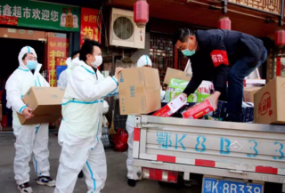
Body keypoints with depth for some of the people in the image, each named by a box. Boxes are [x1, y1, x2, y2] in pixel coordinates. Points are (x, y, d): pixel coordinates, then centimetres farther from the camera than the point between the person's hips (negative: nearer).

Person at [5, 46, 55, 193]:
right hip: (25, 120, -7)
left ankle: (43, 175, 26)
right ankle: (22, 181, 12)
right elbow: (13, 95, -19)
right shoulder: (16, 75, -3)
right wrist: (22, 109, -39)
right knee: (24, 151, 0)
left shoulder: (39, 76, 20)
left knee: (42, 149, 14)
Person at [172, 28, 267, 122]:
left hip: (254, 51, -9)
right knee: (216, 75, 2)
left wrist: (216, 94, -45)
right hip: (238, 55, 9)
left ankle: (233, 118, -24)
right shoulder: (195, 51, -6)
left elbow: (222, 67, -38)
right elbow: (198, 76, -6)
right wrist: (185, 94, -17)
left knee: (234, 75, -29)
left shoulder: (211, 39, -34)